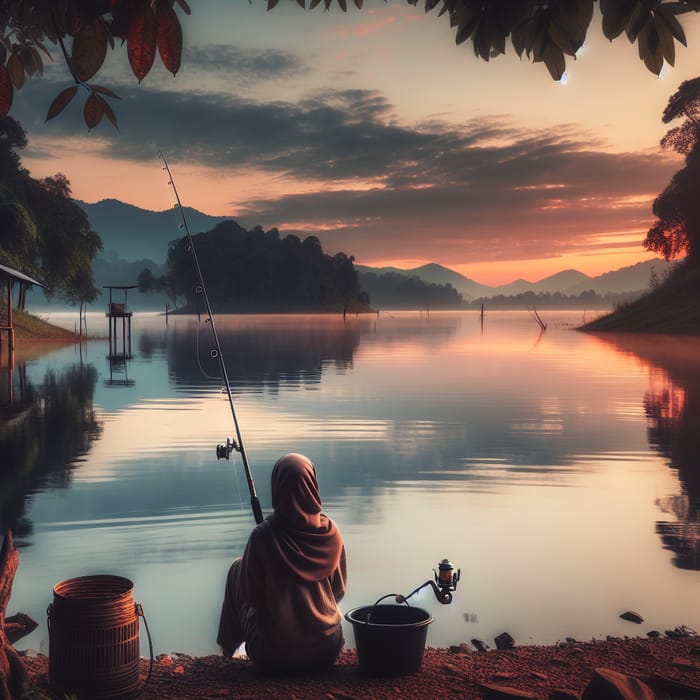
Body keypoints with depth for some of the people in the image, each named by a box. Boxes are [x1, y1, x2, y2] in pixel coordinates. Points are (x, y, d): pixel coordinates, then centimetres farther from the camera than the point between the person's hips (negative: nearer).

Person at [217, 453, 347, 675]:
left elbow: (250, 597, -8)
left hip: (273, 658, -3)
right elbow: (339, 589, 4)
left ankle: (231, 646, 35)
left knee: (237, 568, 18)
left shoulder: (263, 536, -21)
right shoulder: (331, 532, -11)